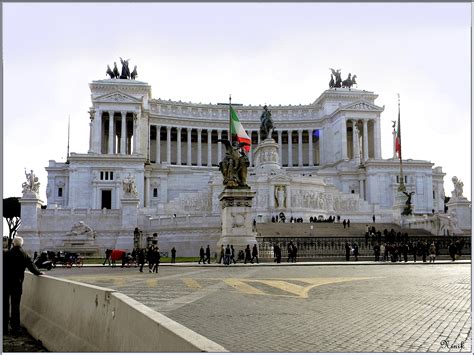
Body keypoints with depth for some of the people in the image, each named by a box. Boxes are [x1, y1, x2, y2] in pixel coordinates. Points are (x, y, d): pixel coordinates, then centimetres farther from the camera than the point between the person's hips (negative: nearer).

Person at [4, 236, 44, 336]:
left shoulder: (6, 254, -6)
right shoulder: (25, 255, -5)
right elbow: (32, 268, -5)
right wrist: (40, 273, 11)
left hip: (6, 283, 0)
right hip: (17, 284, 0)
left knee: (5, 305, 12)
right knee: (15, 306, 6)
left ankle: (4, 327, 17)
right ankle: (15, 328, 5)